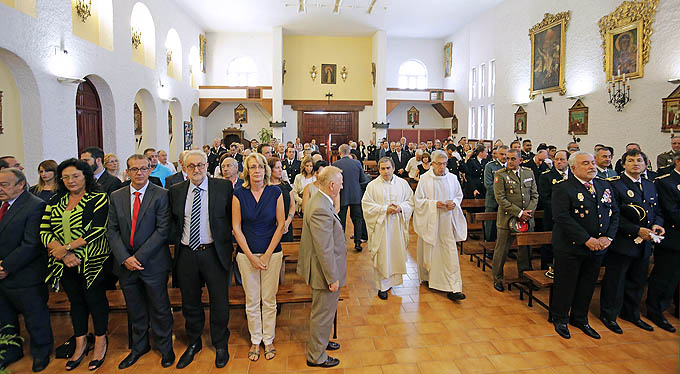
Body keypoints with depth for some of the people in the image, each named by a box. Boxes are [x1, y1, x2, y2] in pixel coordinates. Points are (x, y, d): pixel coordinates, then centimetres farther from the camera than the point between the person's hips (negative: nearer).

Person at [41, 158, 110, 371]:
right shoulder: (55, 202, 9)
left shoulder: (99, 199, -6)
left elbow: (97, 230, -15)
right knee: (75, 301, 16)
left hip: (92, 263, -5)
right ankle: (80, 345, 31)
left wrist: (66, 247, -16)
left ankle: (101, 342, 24)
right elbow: (44, 231, 1)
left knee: (95, 299, 5)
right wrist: (63, 253, -14)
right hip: (65, 264, 5)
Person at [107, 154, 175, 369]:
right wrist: (124, 258, -9)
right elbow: (112, 231, 3)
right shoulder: (116, 197, 6)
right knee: (135, 310, 18)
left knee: (159, 308, 9)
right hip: (125, 262, 4)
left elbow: (162, 230, -12)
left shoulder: (161, 195, -7)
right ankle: (139, 347, 38)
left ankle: (165, 347, 29)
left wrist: (140, 256, -15)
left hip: (153, 262, -3)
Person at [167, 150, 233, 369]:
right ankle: (193, 343, 40)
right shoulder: (175, 191, 4)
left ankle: (220, 345, 31)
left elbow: (232, 218, -1)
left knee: (219, 302, 9)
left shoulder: (224, 187, -6)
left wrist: (227, 242, -3)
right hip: (186, 254, 3)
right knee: (190, 303, 17)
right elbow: (173, 222, 13)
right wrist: (175, 241, 2)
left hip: (214, 253, -3)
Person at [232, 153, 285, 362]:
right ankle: (255, 340, 27)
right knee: (251, 301, 9)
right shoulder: (239, 195, -3)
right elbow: (236, 227, -2)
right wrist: (251, 256, -7)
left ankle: (268, 340, 26)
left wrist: (267, 254, -7)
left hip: (272, 253, 0)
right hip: (246, 254, 0)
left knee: (269, 300, 8)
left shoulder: (275, 193, -3)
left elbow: (280, 224, -2)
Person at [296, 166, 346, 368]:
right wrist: (333, 278, -21)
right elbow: (324, 249, -28)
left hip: (326, 269, 10)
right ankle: (316, 357, 28)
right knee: (322, 314, 9)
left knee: (323, 311, 27)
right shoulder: (321, 210, -30)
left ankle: (320, 341, 48)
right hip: (326, 270, -10)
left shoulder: (320, 201, 4)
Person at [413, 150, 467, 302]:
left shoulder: (452, 178, 3)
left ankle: (453, 289, 1)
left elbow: (459, 194, 15)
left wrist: (454, 202, -7)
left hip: (447, 221, 2)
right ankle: (428, 277, 37)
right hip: (430, 221, -2)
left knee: (450, 253, -3)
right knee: (429, 251, 12)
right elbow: (418, 200, -5)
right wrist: (435, 204, -18)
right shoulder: (425, 179, -7)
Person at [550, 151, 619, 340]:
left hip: (598, 247, 6)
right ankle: (560, 319, 27)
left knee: (587, 285, 17)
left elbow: (615, 213, 9)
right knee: (566, 285, 7)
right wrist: (587, 239, -22)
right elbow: (562, 217, -21)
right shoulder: (563, 187, -13)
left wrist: (608, 237, -6)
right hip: (570, 247, -6)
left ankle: (580, 319, 36)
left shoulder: (604, 186, 8)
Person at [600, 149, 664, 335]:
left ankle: (631, 314, 36)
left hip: (644, 243, 7)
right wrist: (637, 230, -20)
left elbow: (657, 211, 17)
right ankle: (609, 315, 19)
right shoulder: (615, 184, -11)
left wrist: (657, 224, -4)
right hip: (621, 242, -7)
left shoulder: (650, 186, 13)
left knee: (637, 281, 19)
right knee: (615, 281, 4)